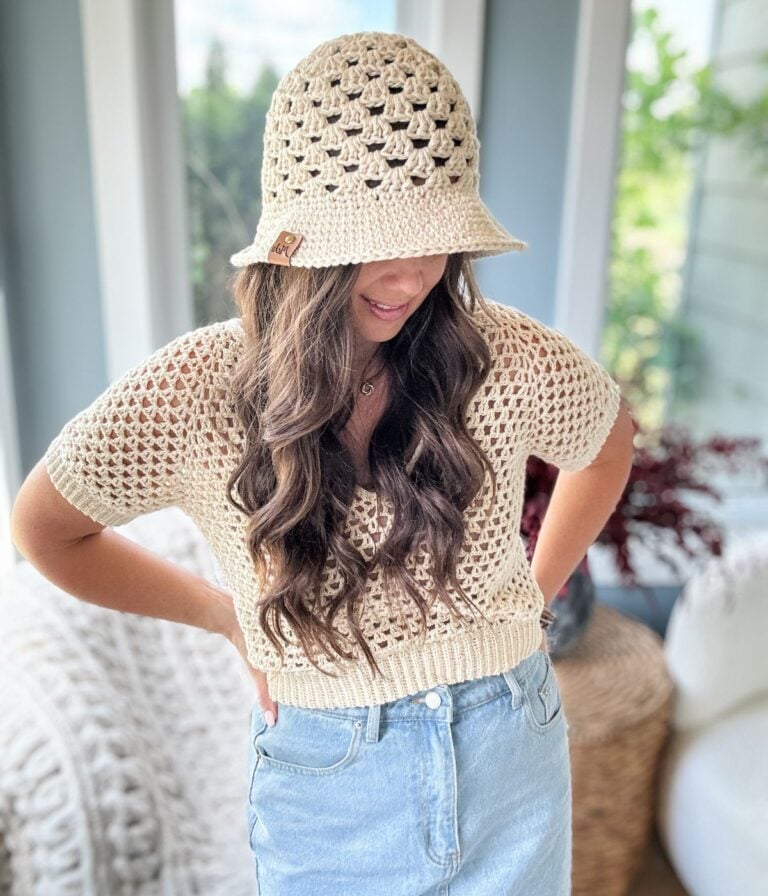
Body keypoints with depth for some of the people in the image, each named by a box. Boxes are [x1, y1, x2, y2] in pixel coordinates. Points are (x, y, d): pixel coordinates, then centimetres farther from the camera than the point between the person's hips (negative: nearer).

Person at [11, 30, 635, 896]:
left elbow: (607, 445, 6)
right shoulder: (192, 395, -20)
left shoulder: (503, 357, -17)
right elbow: (45, 527, -3)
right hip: (326, 789, -1)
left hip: (513, 763, 2)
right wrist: (226, 615, -3)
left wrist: (537, 591, 5)